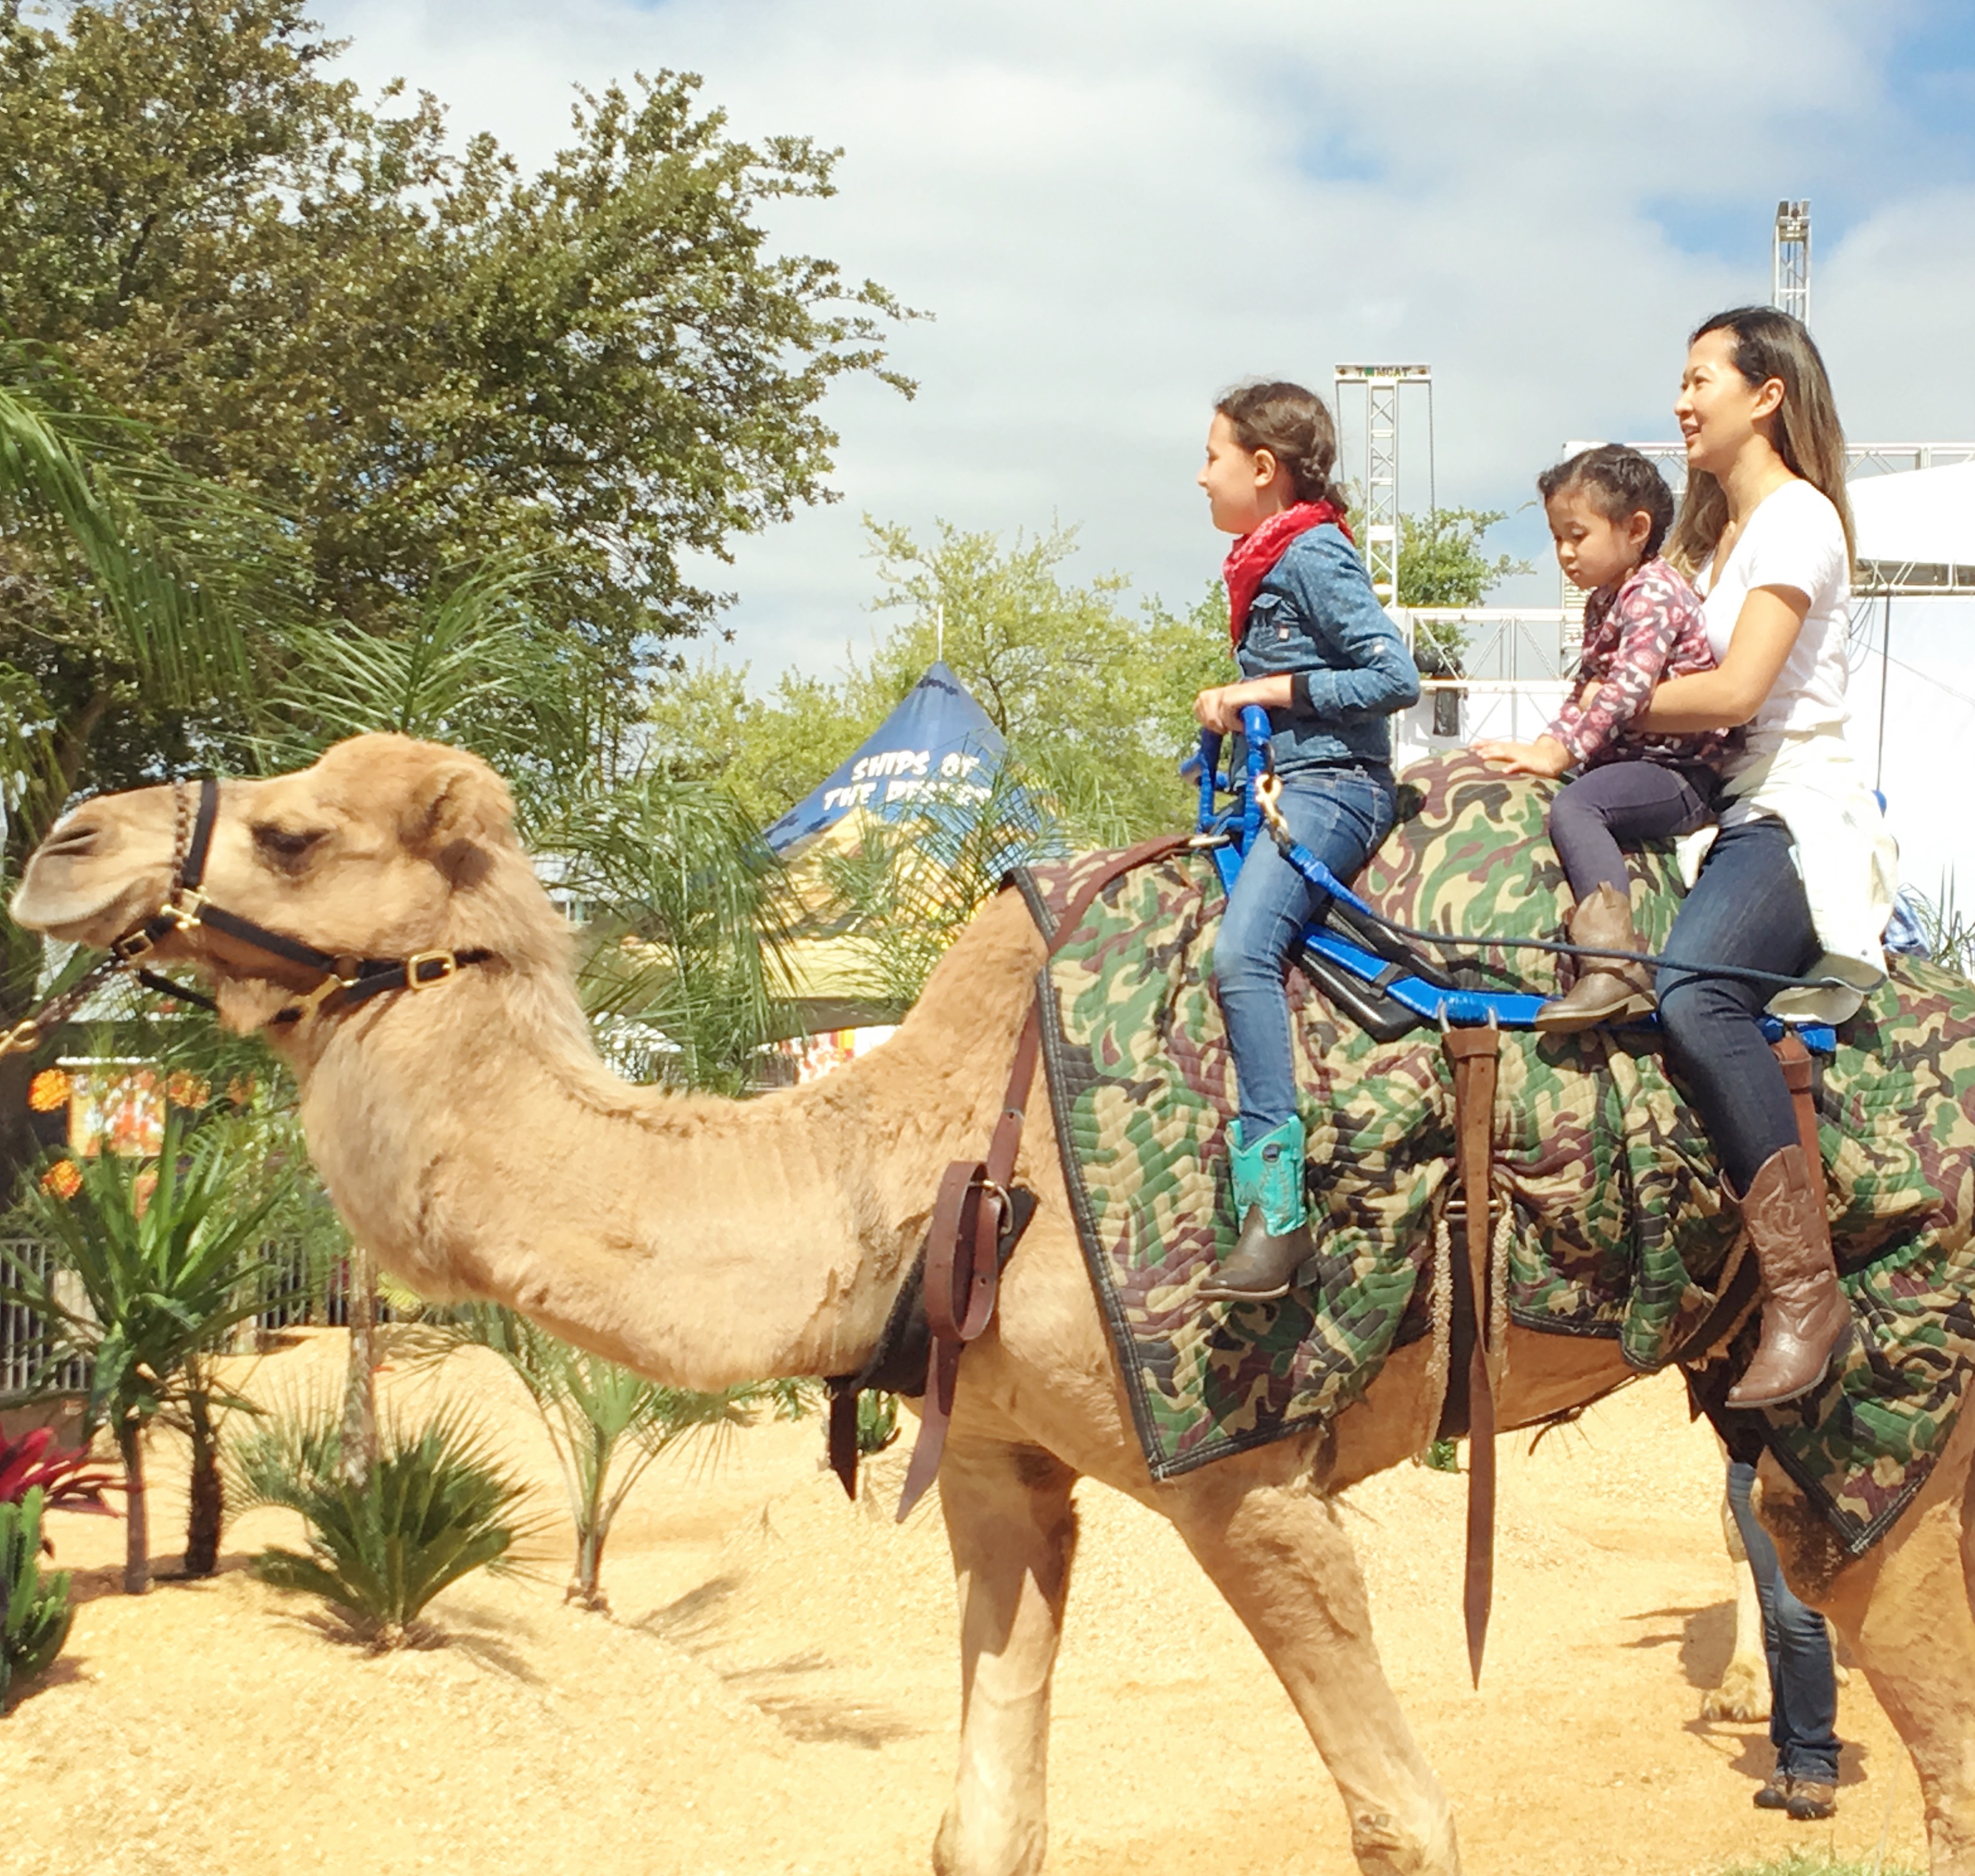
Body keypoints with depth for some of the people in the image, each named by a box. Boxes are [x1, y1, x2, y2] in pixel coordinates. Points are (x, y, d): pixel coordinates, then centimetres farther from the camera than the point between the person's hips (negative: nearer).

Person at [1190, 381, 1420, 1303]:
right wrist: (1233, 701, 8)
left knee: (1241, 951, -29)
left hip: (1334, 786, -11)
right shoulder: (1266, 561, 19)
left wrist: (1275, 689, -13)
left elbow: (1395, 676, -17)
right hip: (1282, 785, 11)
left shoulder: (1316, 557, -10)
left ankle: (1276, 1206, -34)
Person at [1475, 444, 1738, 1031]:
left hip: (1681, 774, -11)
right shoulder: (1602, 603, 19)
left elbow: (1627, 690, -23)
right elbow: (1586, 692, 24)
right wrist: (1545, 745, 7)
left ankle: (1616, 964, -42)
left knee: (1573, 805, -30)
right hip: (1635, 764, 11)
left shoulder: (1653, 593, -11)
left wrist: (1557, 755, -25)